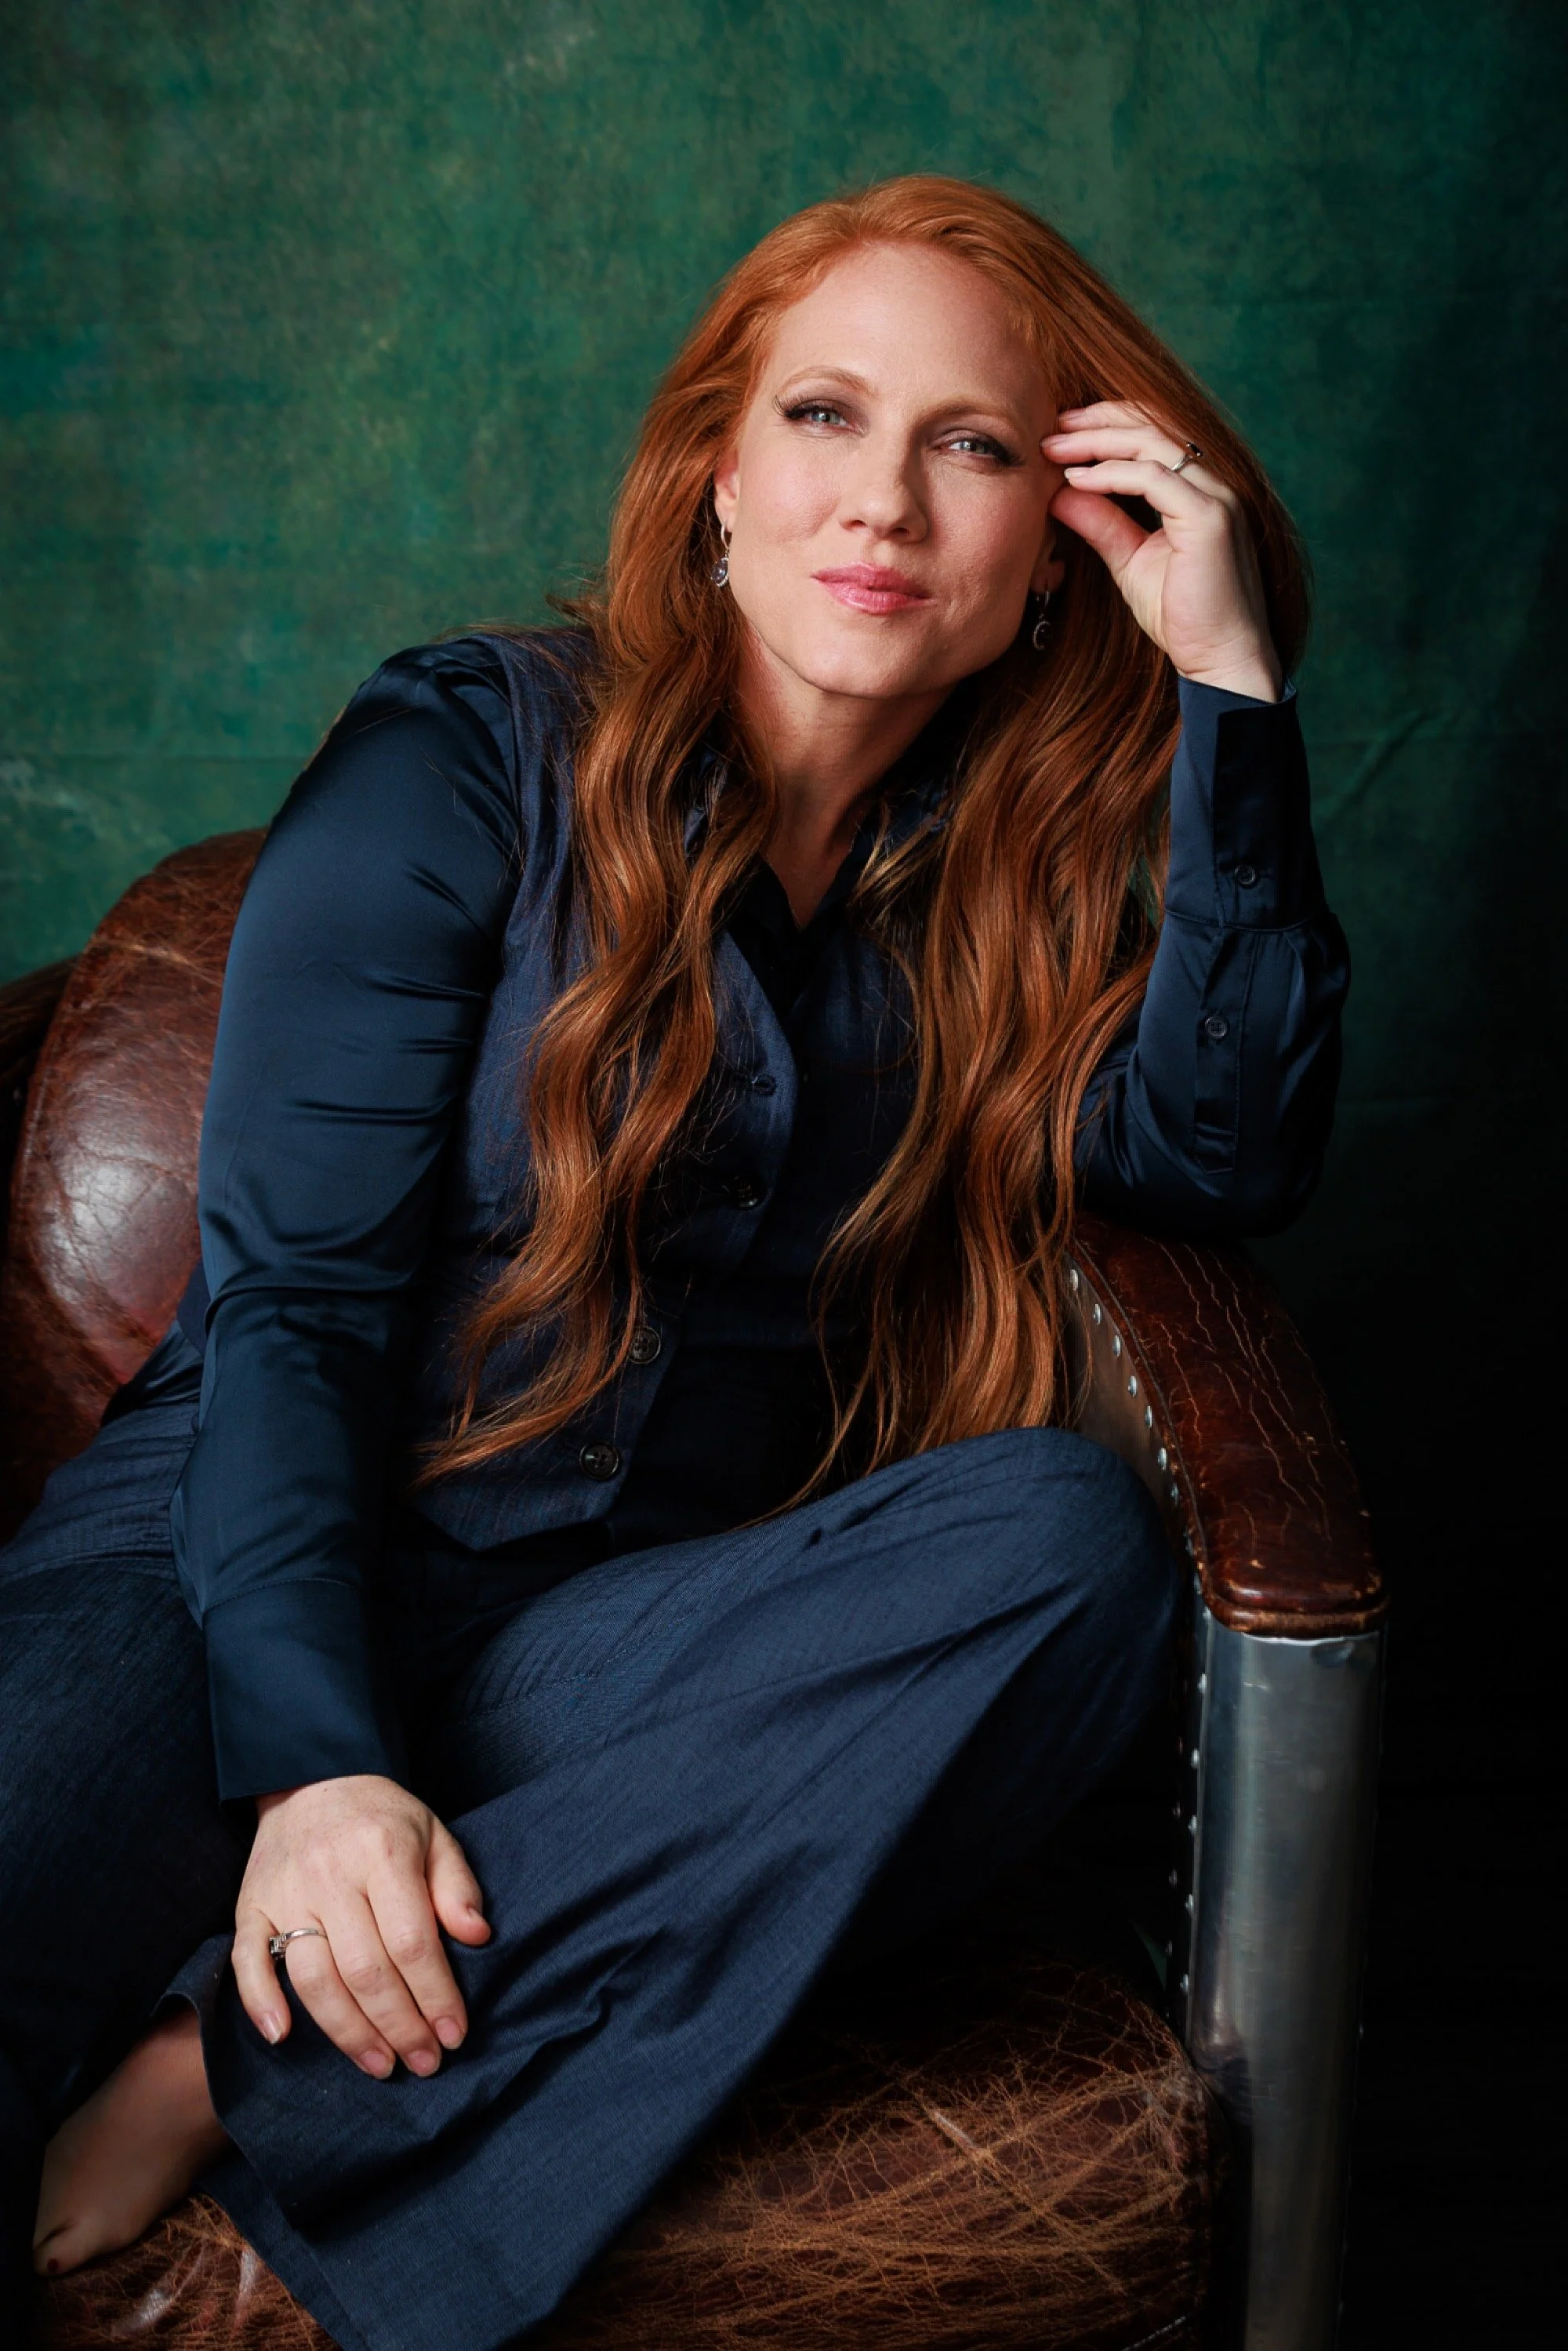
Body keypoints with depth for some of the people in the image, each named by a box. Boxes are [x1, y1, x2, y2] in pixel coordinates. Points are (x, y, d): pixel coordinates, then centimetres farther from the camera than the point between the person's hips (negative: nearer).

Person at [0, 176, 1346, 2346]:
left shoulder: (1019, 868, 11)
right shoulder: (468, 755, -1)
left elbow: (1228, 1156, -6)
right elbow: (292, 1299, -7)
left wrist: (1232, 694, -8)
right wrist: (314, 1757, -21)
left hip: (645, 1640, 5)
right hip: (262, 1573, -4)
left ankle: (230, 2068, -27)